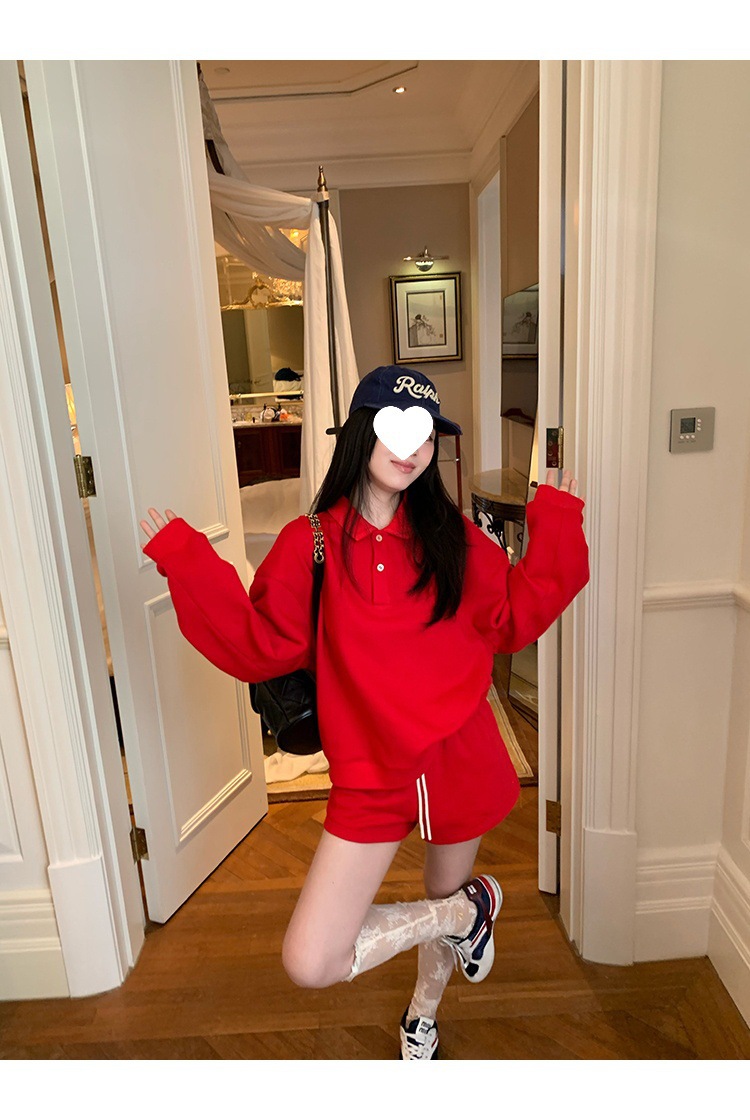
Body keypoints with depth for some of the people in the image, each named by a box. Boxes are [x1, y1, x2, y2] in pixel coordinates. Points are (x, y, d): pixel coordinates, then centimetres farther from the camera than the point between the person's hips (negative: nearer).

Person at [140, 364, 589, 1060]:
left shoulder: (451, 535, -1)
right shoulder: (311, 543, -7)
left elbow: (515, 618, 5)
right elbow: (261, 648, -8)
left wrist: (554, 525, 0)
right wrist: (187, 563, -15)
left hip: (461, 760, 2)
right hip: (372, 772, -1)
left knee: (443, 900, 24)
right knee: (309, 964, -6)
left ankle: (420, 1020, 58)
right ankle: (472, 907, 18)